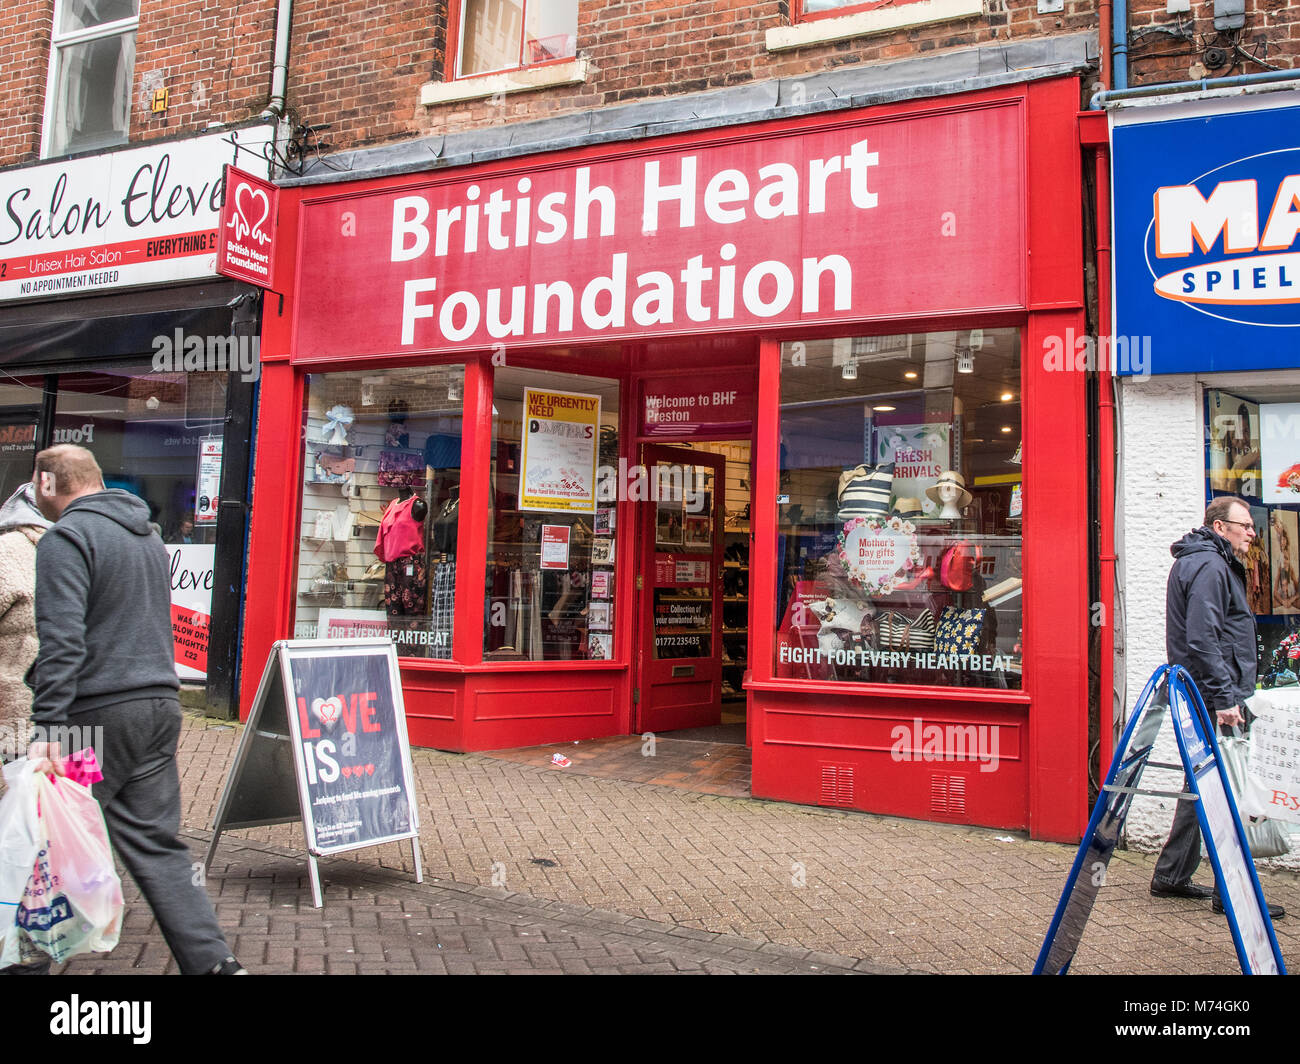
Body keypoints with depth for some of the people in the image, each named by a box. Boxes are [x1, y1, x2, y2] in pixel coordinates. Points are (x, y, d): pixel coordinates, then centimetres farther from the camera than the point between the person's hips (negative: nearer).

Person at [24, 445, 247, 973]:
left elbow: (62, 640, -19)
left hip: (100, 714, -7)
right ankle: (213, 962, 4)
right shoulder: (147, 535, 18)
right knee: (157, 845, 8)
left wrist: (46, 727, -21)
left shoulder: (66, 538, -8)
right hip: (161, 707, 8)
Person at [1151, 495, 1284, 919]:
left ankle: (1171, 876, 23)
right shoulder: (1210, 567, -13)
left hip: (1207, 699, 11)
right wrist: (1224, 697, -23)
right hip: (1214, 698, -11)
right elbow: (1202, 640, -23)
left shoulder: (1210, 564, 21)